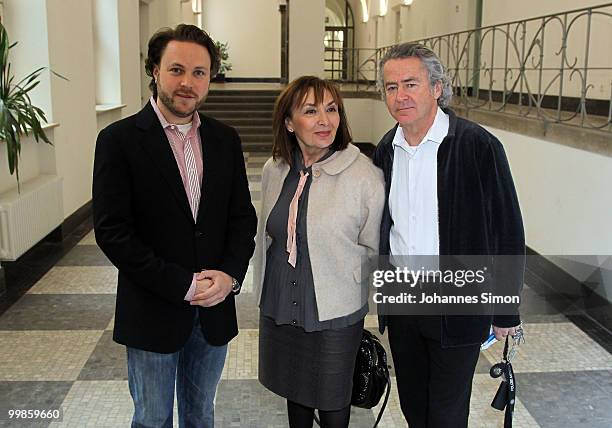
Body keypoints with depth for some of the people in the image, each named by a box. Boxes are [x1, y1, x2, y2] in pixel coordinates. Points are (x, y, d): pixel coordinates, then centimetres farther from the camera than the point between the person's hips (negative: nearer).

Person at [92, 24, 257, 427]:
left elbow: (243, 216, 5)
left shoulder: (225, 139, 3)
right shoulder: (119, 140, -11)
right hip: (151, 315, -3)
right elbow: (112, 231, -15)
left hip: (215, 310, 4)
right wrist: (183, 285, -17)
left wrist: (230, 275, -12)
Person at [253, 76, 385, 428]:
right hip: (279, 308, 4)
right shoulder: (274, 171, -1)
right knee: (294, 393, 23)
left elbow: (373, 249, -6)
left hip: (335, 315, -4)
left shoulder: (365, 175, -17)